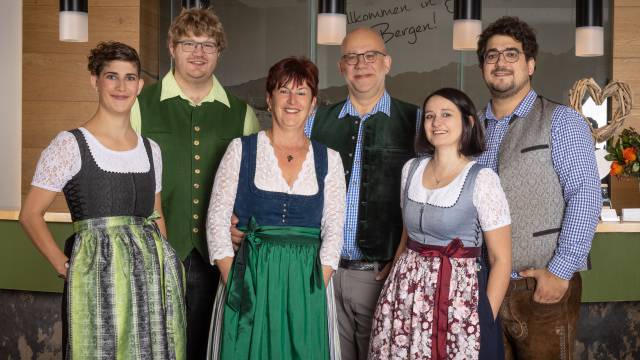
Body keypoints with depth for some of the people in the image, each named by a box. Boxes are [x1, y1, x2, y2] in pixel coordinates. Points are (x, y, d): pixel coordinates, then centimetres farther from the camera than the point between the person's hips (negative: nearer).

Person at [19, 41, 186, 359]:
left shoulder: (150, 149, 10)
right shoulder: (70, 145, -5)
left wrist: (162, 261, 7)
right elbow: (30, 214, -3)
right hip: (96, 278, -5)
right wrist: (64, 266, -8)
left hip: (152, 279, 5)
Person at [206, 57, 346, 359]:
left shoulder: (329, 160, 7)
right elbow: (217, 220, -1)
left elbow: (333, 230, 3)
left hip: (306, 284, 1)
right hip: (251, 279, -1)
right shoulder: (242, 150, 2)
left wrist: (315, 290, -8)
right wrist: (234, 284, -9)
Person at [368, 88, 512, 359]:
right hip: (406, 293, 5)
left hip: (459, 294, -4)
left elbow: (501, 258, -9)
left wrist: (485, 321, -11)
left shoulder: (482, 179, -11)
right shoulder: (411, 169, 4)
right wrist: (392, 283, 17)